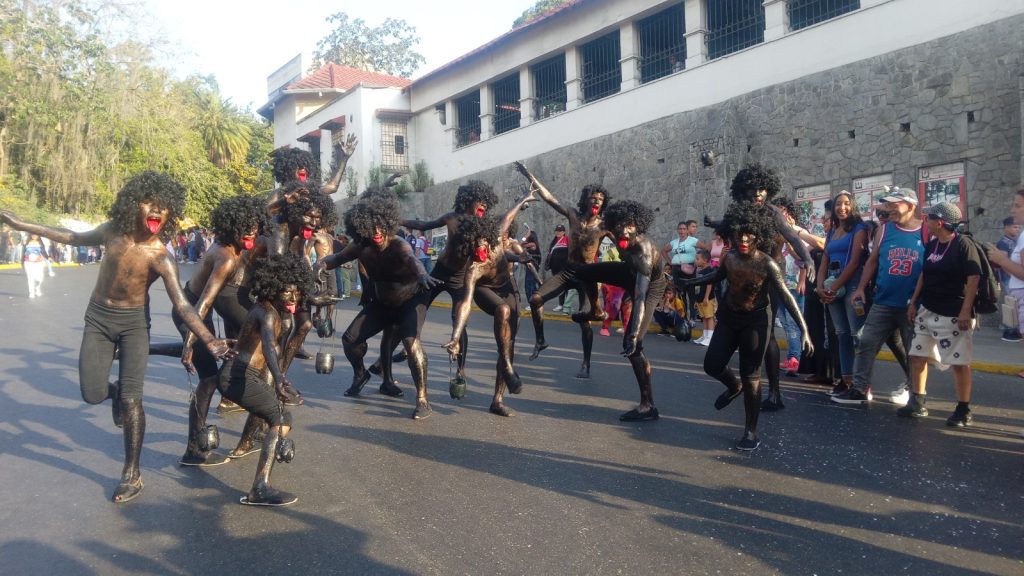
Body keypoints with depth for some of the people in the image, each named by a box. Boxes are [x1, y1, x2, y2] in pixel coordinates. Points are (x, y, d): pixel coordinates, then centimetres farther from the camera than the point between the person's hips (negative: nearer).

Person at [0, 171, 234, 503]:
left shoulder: (161, 258, -22)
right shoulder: (112, 232, -11)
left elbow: (182, 305, -29)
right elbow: (74, 238, 11)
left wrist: (209, 341, -43)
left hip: (134, 323, -3)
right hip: (98, 319, 3)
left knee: (131, 399, -9)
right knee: (92, 395, -4)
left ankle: (132, 474, 4)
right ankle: (117, 391, 35)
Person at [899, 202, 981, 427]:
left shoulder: (963, 245, -12)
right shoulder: (931, 245, 10)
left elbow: (973, 279, -15)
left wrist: (965, 311, -19)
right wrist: (913, 302, 13)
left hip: (953, 314, -8)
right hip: (927, 311, 8)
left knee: (959, 362, -1)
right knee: (917, 356, 8)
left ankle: (964, 410, 9)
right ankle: (918, 403, 17)